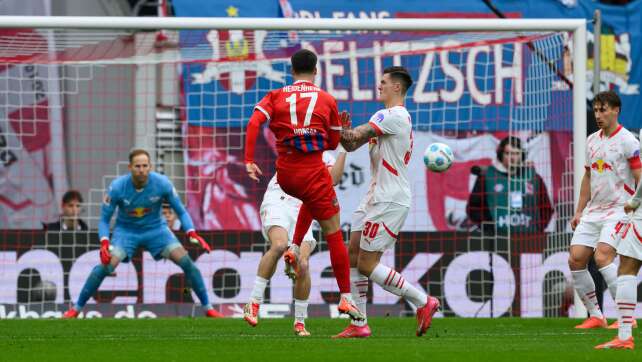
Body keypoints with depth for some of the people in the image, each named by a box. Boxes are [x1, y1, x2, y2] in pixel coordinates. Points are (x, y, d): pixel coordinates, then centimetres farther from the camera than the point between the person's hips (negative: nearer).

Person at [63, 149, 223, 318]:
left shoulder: (162, 183, -21)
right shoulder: (117, 187, -23)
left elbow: (181, 211, -9)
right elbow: (104, 219, -12)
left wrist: (192, 233, -26)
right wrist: (104, 243, -30)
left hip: (155, 228, 1)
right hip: (126, 230, -1)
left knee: (186, 262, -15)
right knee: (105, 266, -22)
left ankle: (208, 308, 0)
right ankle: (76, 309, -6)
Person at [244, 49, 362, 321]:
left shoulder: (276, 96, 6)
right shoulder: (327, 100, 3)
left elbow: (254, 123, -10)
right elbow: (333, 143, 8)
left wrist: (249, 161, -10)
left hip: (285, 174, 4)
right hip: (313, 173, -4)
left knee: (310, 200, 38)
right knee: (334, 234, 2)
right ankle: (345, 297, -3)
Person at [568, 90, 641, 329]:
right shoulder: (592, 141, 13)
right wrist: (579, 212, 18)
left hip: (619, 209, -8)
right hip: (593, 210, 8)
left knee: (602, 256, -24)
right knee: (575, 259, -3)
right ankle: (596, 316, 6)